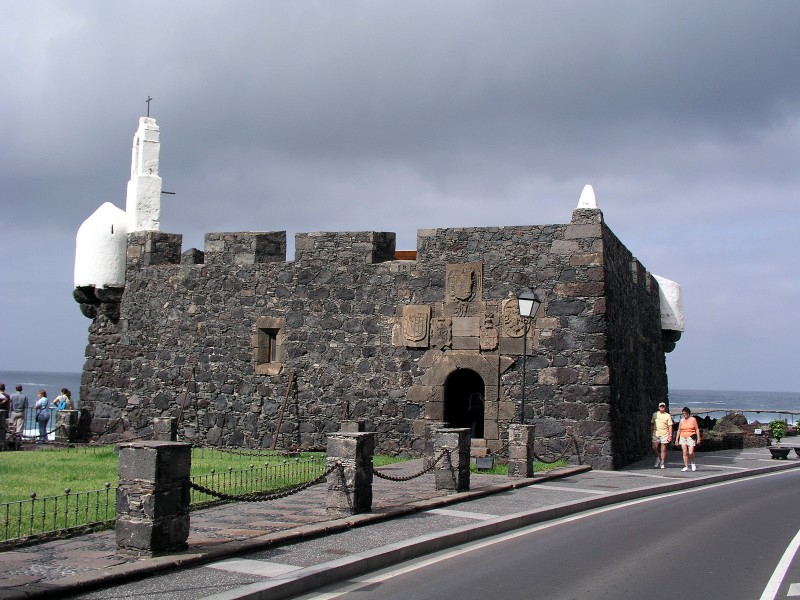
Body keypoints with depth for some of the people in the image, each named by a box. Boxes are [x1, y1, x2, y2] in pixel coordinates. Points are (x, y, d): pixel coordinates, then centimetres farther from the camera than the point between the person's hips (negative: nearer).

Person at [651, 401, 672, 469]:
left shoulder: (668, 415, 1)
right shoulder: (655, 414, 9)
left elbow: (670, 426, 0)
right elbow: (652, 424, 16)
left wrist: (670, 435, -6)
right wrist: (651, 433, 11)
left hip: (664, 435, -2)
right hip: (656, 434, 2)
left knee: (663, 449, 1)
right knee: (654, 448, -5)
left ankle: (663, 463, 11)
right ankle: (658, 459, 19)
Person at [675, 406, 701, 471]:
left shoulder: (693, 419, 2)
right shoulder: (681, 420, 11)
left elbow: (697, 429, 1)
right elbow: (679, 430, 13)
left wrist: (698, 438, -6)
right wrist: (676, 439, 10)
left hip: (691, 437, -3)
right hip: (683, 438, 3)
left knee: (691, 453, -12)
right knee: (685, 452, -4)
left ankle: (693, 464, 15)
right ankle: (686, 467, 1)